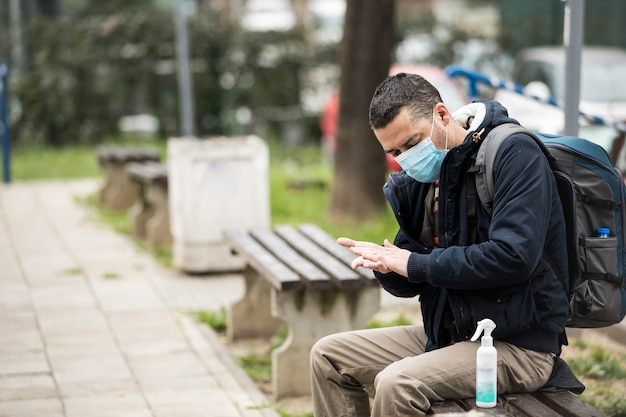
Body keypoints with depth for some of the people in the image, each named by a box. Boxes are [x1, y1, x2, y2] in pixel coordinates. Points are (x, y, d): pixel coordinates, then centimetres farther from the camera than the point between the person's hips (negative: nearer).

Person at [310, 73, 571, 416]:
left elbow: (513, 257, -27)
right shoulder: (416, 182, 8)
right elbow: (409, 284, 14)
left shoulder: (513, 153, -15)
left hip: (519, 345, -8)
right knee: (328, 355, 7)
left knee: (396, 383, -29)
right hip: (447, 332, 8)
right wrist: (384, 263, -12)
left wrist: (417, 264, -18)